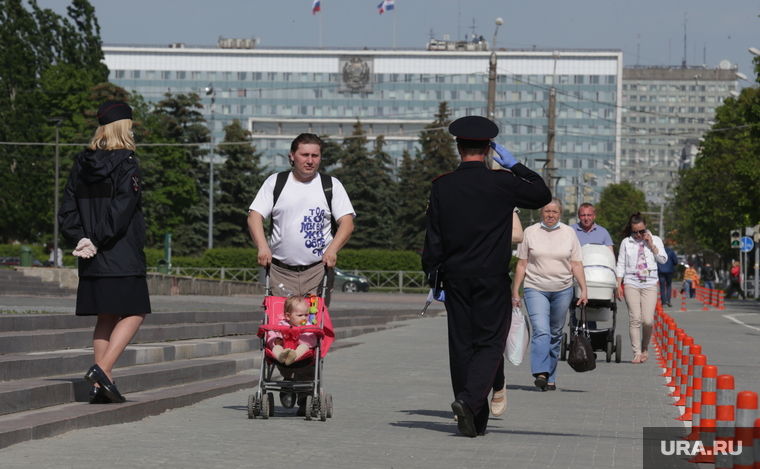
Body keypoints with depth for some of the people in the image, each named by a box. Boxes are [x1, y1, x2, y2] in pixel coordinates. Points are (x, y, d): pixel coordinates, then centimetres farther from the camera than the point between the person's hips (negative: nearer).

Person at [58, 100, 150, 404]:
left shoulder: (82, 163, 10)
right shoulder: (126, 164, -10)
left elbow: (67, 210, 7)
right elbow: (121, 211, -17)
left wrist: (81, 239, -1)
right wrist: (98, 242, -13)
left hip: (92, 262, 7)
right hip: (123, 258, -7)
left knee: (105, 318, 12)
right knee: (134, 313, 1)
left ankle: (101, 385, 9)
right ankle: (102, 370, -13)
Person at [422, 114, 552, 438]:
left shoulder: (442, 187, 0)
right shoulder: (502, 184, -6)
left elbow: (433, 239, 2)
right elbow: (543, 195, 9)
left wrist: (433, 277, 10)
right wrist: (514, 165, 12)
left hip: (456, 277, 3)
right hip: (493, 278, -2)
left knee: (461, 345, 8)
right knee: (490, 343, 2)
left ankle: (475, 421, 10)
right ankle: (470, 399, -22)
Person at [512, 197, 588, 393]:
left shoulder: (569, 233, 7)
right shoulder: (530, 232, 4)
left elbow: (577, 264, 7)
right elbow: (521, 264, 6)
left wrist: (584, 290, -1)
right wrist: (515, 292, 4)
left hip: (562, 290, 2)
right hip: (535, 289, -2)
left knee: (555, 334, 7)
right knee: (541, 331, -18)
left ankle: (551, 378, 14)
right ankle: (540, 374, -26)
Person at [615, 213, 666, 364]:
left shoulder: (655, 240, 11)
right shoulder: (626, 242, 10)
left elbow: (663, 259, 1)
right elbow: (621, 265, 10)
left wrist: (651, 244, -4)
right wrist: (618, 285, 2)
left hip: (650, 284, 0)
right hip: (631, 283, 0)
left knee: (648, 320, -10)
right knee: (635, 319, -9)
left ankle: (645, 347, 16)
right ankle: (637, 353, -6)